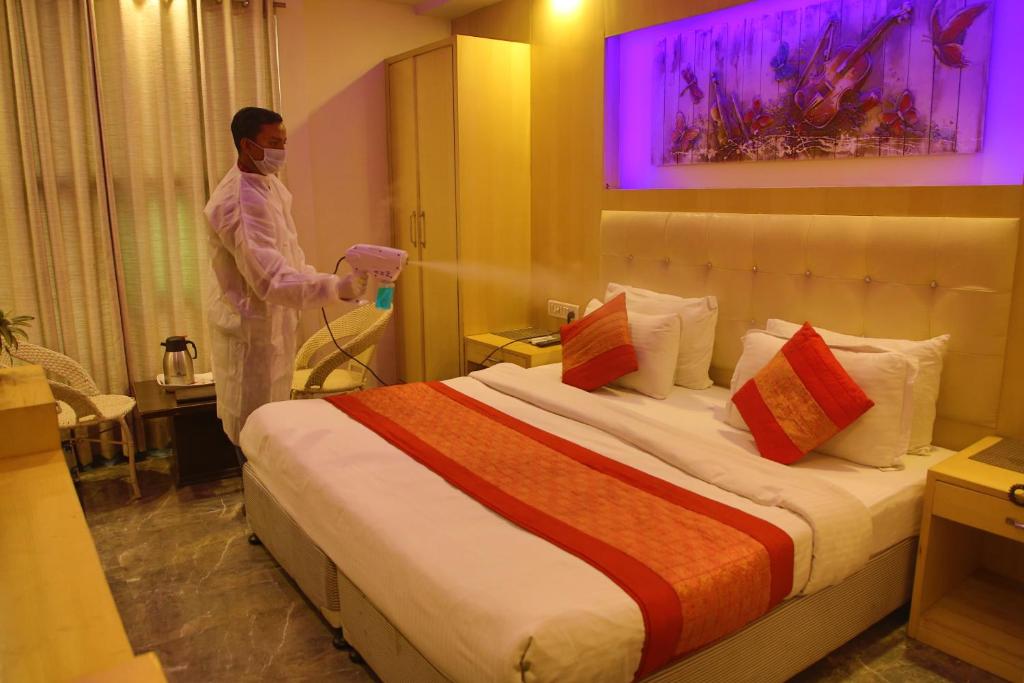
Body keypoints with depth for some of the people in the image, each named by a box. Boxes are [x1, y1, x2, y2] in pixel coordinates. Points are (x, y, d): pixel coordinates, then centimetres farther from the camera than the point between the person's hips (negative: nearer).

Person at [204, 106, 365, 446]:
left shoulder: (270, 182, 5)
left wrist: (318, 281, 9)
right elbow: (270, 279, -34)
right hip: (248, 324, -9)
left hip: (274, 318, 9)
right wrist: (335, 287, -39)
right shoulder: (238, 202, -26)